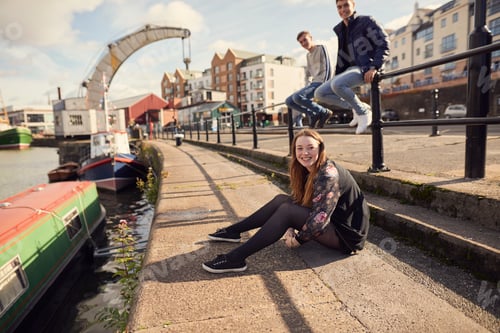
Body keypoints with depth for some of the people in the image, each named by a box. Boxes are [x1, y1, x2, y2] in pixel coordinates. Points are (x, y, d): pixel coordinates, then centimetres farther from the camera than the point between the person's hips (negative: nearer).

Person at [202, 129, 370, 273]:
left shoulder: (328, 175, -25)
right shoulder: (311, 170, 2)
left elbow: (320, 218, -30)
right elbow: (298, 200, 5)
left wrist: (298, 239, -16)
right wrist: (291, 229, -10)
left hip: (346, 234, -9)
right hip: (331, 221, 9)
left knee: (286, 210, -22)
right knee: (282, 199, 1)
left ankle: (236, 258, -21)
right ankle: (233, 231, 9)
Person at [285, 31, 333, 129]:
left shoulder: (321, 48, -2)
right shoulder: (308, 55, 21)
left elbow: (327, 69, -11)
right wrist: (308, 85, 12)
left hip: (320, 83, -8)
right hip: (312, 83, 9)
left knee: (297, 97, -30)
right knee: (289, 101, 0)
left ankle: (323, 112, -17)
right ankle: (313, 114, 0)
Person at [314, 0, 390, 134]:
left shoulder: (366, 21, -3)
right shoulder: (338, 30, 15)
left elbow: (384, 45, -10)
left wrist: (374, 67, -22)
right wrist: (337, 75, 16)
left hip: (367, 68, -8)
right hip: (351, 68, 8)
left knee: (337, 84, -35)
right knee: (319, 93, -4)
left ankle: (363, 112, -13)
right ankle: (357, 107, 4)